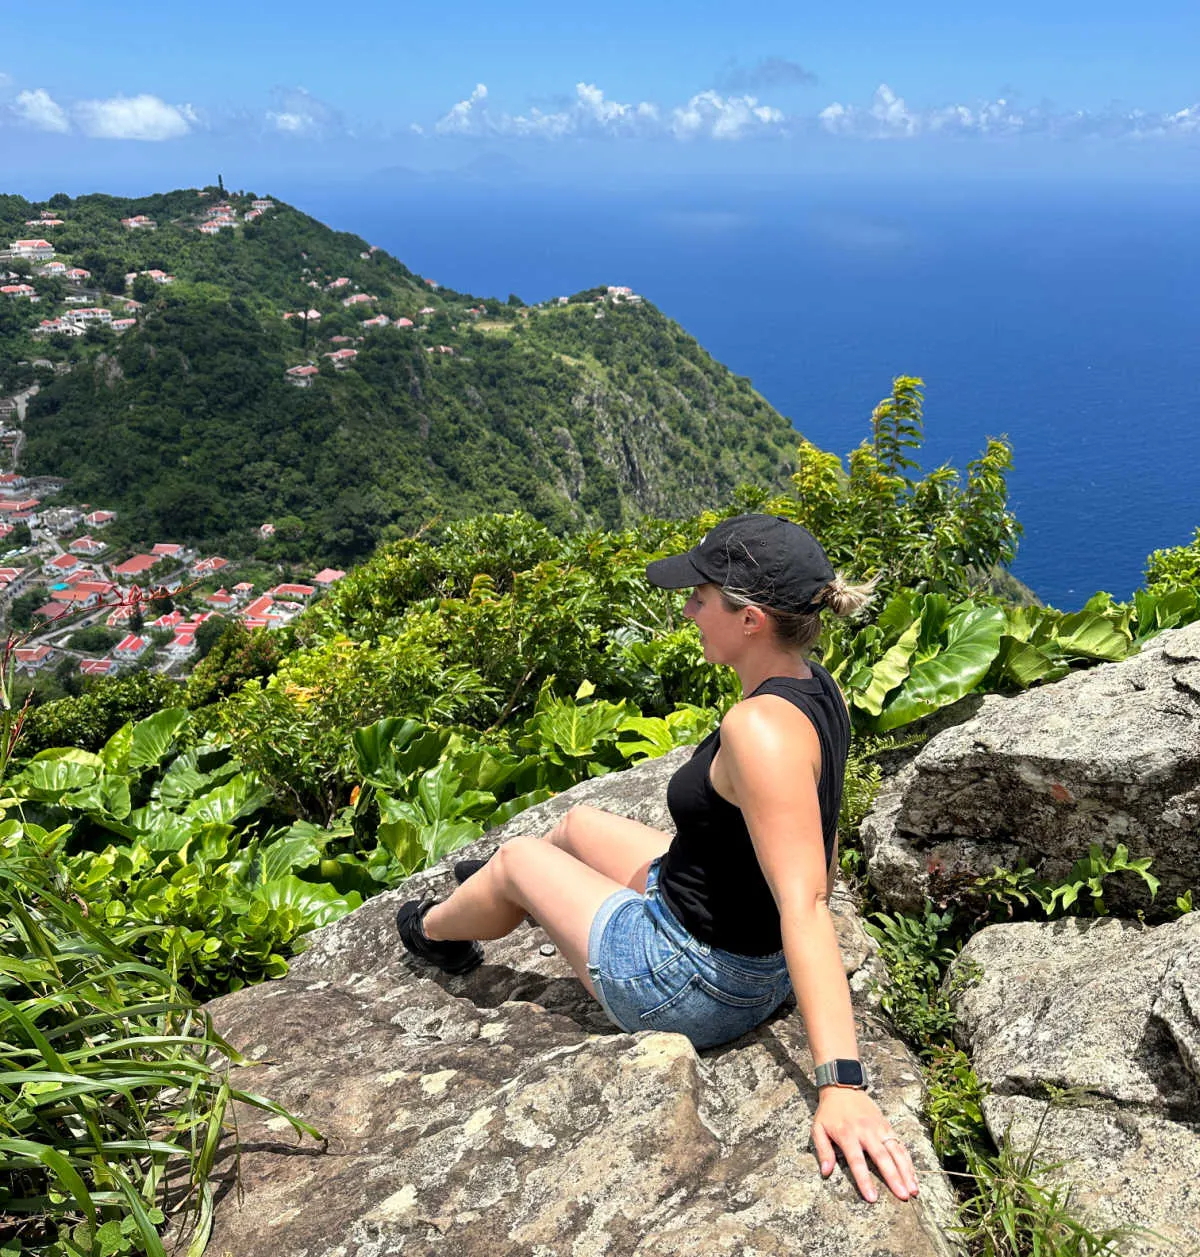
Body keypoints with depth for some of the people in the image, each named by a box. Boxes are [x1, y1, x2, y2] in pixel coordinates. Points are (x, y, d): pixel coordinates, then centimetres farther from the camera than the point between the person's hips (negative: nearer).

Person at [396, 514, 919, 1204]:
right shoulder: (815, 685, -6)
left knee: (517, 857, 14)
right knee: (578, 823, 27)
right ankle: (493, 889, 64)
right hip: (757, 955, 9)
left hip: (685, 984, -8)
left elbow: (806, 906, -40)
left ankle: (436, 929, 51)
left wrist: (841, 1082, -42)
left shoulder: (761, 727, -35)